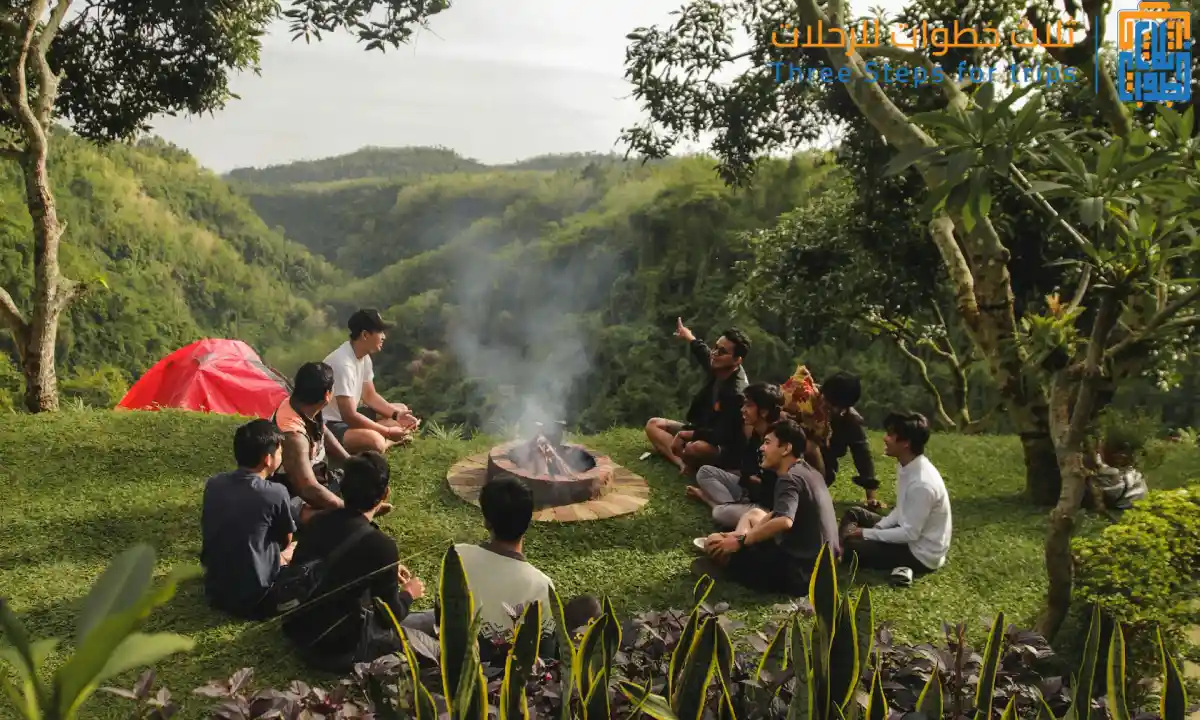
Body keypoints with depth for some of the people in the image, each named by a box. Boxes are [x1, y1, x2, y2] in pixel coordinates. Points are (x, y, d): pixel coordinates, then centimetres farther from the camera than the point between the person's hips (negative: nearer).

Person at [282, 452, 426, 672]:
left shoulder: (319, 520, -5)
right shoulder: (381, 545, -24)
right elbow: (389, 618, -11)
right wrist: (408, 593, 8)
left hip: (296, 631, 6)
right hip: (338, 650, -6)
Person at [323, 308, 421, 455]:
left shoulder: (364, 356, 2)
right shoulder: (343, 364, -27)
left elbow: (370, 396, 11)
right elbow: (350, 416, -29)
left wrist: (397, 414, -4)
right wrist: (388, 431, -23)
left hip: (347, 416, 10)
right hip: (328, 425, -10)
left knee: (402, 409, 12)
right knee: (375, 441, -37)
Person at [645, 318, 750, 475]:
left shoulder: (736, 393, -31)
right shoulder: (719, 368, -7)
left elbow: (721, 436, -30)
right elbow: (703, 353, 19)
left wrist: (685, 435, -25)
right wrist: (688, 336, 37)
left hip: (725, 448, -10)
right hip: (703, 429, 10)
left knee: (695, 448, -44)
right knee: (653, 424, 3)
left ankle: (689, 461, -8)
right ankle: (682, 462, -20)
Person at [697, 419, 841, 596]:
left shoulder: (790, 479, -19)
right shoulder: (809, 471, 12)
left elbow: (784, 521, -37)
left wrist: (740, 541, -25)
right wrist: (742, 537, 11)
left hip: (798, 572, -10)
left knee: (715, 542, -7)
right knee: (754, 514, 27)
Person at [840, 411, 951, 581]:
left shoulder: (922, 483, -31)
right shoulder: (907, 467, -3)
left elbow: (910, 533, -25)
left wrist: (867, 533, -18)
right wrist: (877, 528, -2)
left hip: (921, 554, -9)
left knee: (851, 546, -17)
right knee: (853, 514, 12)